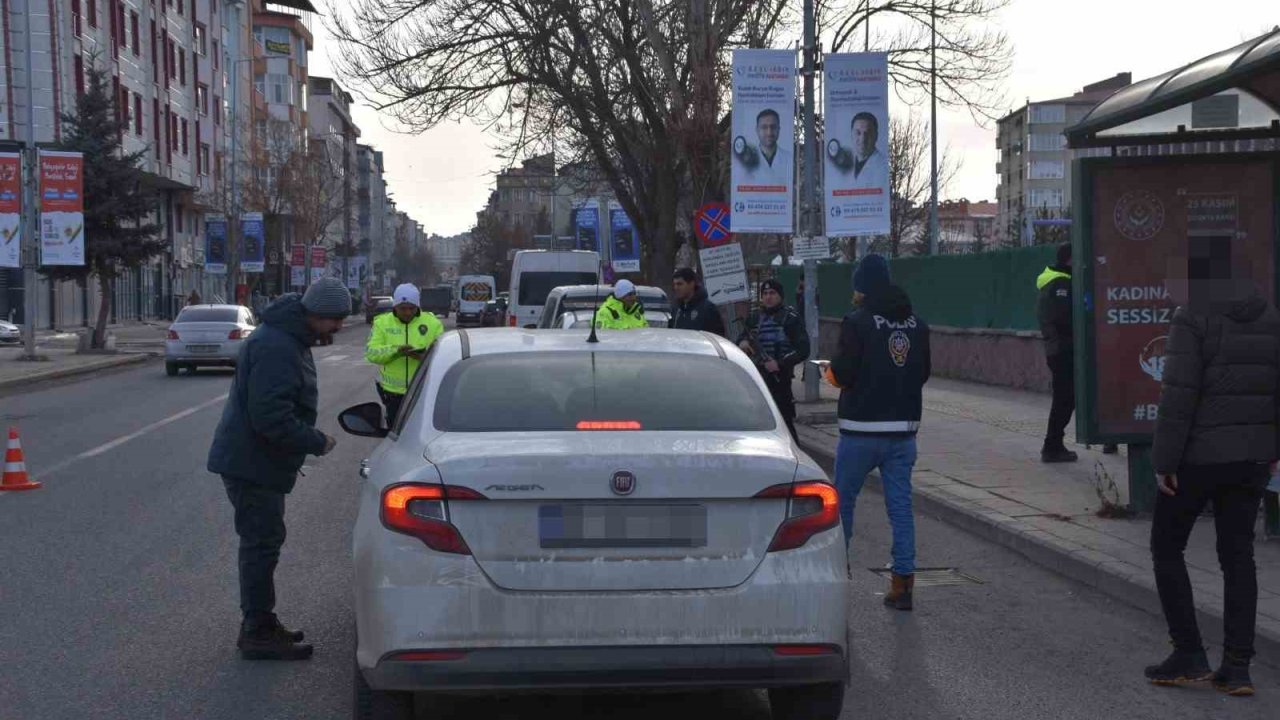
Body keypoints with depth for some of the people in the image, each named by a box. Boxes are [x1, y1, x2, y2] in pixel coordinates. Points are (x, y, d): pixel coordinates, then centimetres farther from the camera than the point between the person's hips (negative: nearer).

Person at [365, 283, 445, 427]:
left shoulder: (433, 323, 3)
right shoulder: (382, 323, 4)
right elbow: (371, 352, -6)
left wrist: (426, 357, -25)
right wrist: (395, 351, -22)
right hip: (393, 392, 1)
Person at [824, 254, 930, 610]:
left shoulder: (857, 322, -12)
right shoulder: (918, 324, 6)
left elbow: (842, 374, -15)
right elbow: (924, 372, 11)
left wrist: (831, 372, 6)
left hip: (861, 430, -4)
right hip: (904, 429, 5)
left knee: (843, 501, 12)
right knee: (901, 504, 6)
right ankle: (903, 581, 3)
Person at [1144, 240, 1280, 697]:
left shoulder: (1193, 318, -13)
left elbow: (1179, 396, -17)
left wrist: (1164, 459, -12)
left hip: (1199, 456, -6)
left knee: (1166, 547, 10)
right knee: (1238, 555, 11)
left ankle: (1189, 655, 9)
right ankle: (1237, 667, 10)